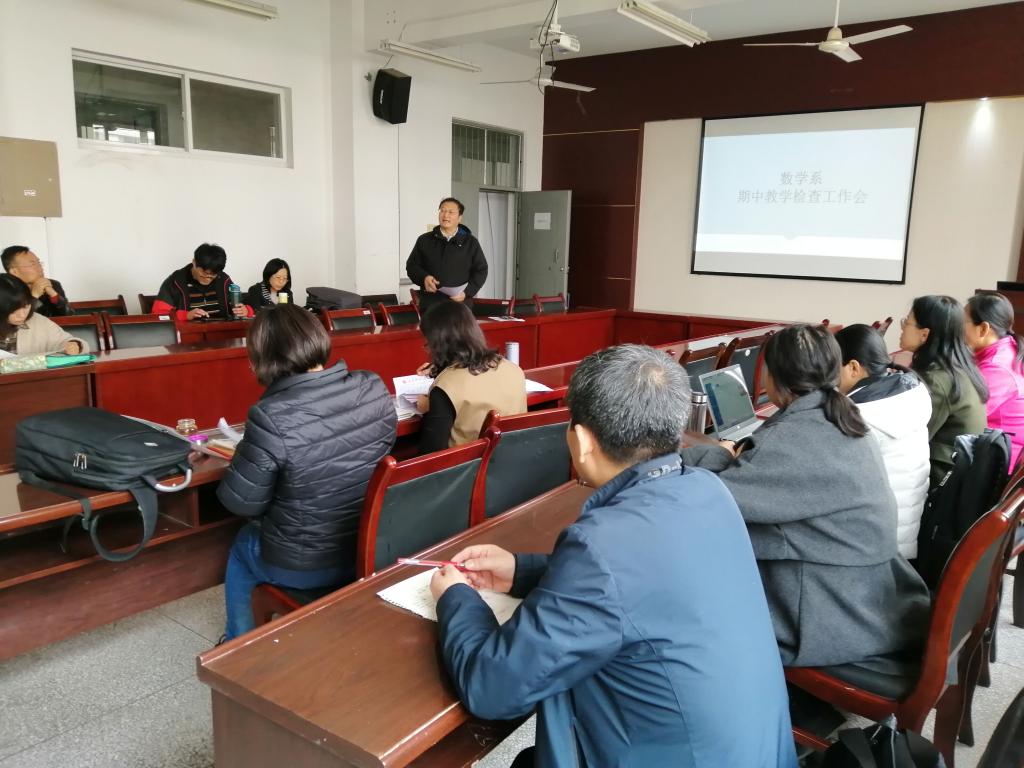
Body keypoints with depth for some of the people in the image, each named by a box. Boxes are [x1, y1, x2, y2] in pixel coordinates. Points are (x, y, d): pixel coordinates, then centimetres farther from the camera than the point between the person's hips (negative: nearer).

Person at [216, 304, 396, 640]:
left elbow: (241, 502, -15)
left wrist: (244, 457, 4)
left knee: (243, 545, 30)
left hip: (306, 567, -5)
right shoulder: (374, 388, -13)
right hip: (374, 547, 5)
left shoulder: (271, 417, -28)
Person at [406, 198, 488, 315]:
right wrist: (424, 277, -9)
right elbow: (411, 266, 14)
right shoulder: (424, 240, 12)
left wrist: (467, 292, -8)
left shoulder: (471, 242, 8)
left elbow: (481, 271, 7)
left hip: (460, 305, -1)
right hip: (430, 305, 1)